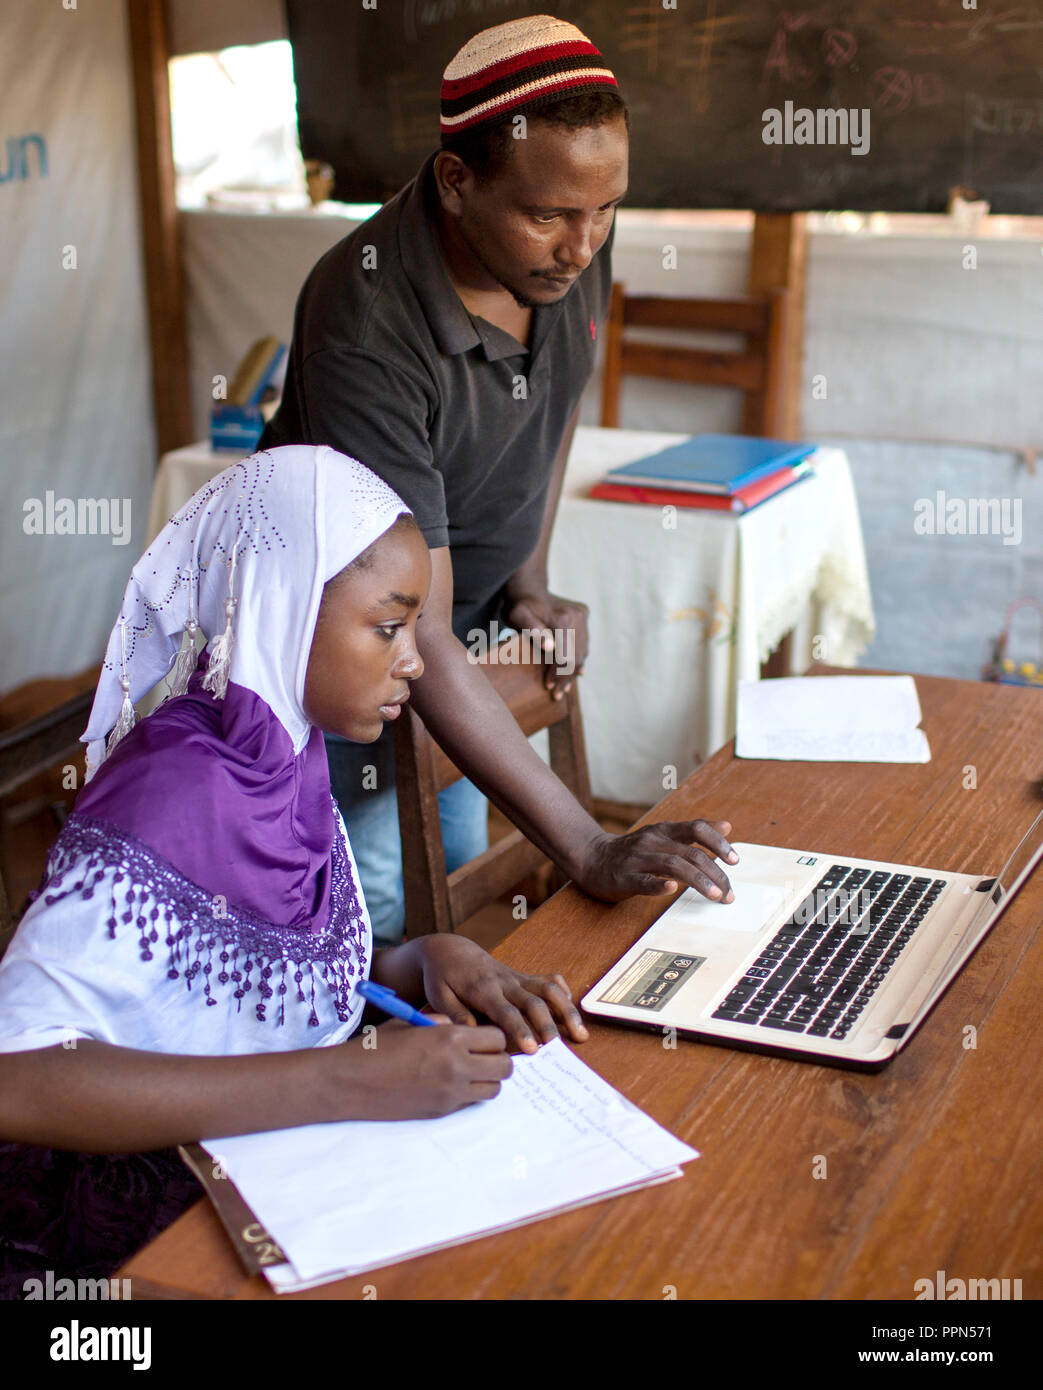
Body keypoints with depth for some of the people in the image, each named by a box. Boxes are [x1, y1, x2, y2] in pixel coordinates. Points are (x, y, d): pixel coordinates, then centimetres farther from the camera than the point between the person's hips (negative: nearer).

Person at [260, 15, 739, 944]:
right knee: (382, 919, -1)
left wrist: (532, 582, -2)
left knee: (460, 878, 18)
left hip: (474, 616, 7)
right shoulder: (365, 333, -37)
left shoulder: (575, 247, -16)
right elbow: (416, 637, -39)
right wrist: (591, 850, -41)